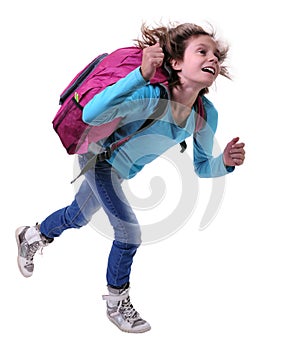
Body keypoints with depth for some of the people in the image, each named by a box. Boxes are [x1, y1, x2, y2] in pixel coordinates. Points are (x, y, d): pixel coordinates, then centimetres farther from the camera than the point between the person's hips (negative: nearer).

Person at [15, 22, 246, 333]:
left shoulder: (207, 114, -20)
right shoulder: (152, 96, -40)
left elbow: (202, 168, -7)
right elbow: (91, 115, -53)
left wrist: (225, 162, -29)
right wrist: (141, 74, -61)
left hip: (122, 171, 7)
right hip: (99, 158, -7)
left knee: (77, 217, 27)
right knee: (129, 232, -13)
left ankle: (32, 236, 57)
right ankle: (116, 303, 14)